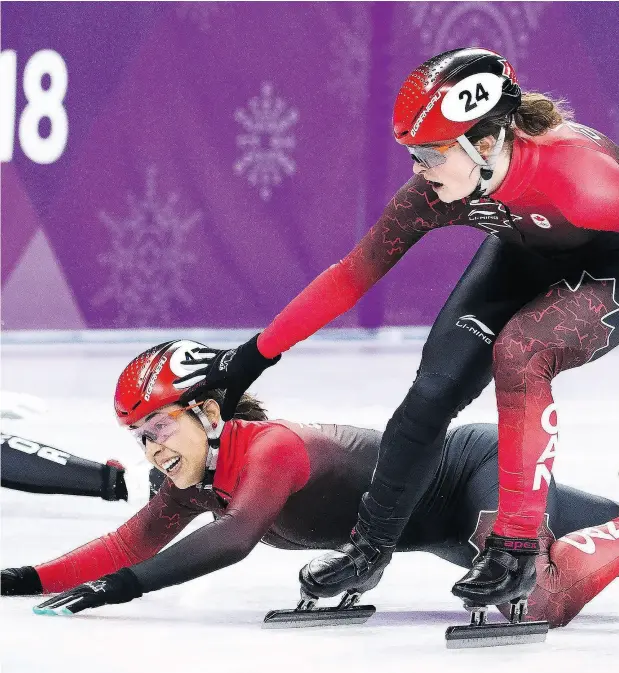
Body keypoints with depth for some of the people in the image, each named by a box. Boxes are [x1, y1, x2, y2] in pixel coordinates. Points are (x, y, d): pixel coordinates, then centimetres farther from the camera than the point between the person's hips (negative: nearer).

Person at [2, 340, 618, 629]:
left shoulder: (272, 448, -32)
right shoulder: (196, 481, -5)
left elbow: (235, 537, -47)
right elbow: (129, 545, -3)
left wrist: (123, 585, -52)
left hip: (479, 465, -9)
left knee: (538, 600, -32)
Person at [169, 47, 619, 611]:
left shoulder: (571, 167, -40)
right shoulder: (435, 194, -22)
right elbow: (352, 276, -10)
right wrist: (254, 356, -6)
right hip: (524, 258, 5)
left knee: (518, 351, -30)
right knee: (436, 386, -9)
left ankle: (517, 550, -19)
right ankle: (371, 545, 9)